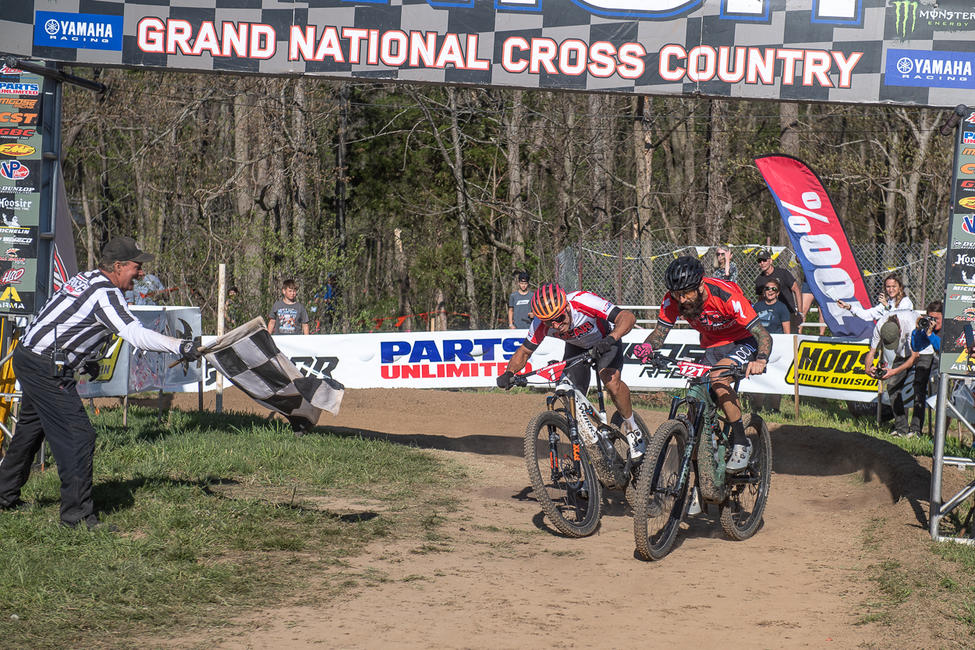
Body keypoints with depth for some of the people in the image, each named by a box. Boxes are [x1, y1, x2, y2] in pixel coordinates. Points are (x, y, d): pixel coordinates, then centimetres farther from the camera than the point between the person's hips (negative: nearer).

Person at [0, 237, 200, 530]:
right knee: (77, 437, -10)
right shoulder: (106, 294, -18)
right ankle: (78, 514, -9)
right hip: (47, 370, -11)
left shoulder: (85, 279, 12)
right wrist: (180, 347, -28)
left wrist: (84, 359, 28)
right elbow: (137, 335, -27)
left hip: (27, 355, 11)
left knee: (30, 428, 25)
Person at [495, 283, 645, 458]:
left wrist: (611, 339, -62)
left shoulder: (583, 302, -40)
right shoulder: (540, 324, -28)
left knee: (611, 380, -29)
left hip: (604, 341, -4)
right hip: (577, 346, 4)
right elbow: (524, 352, -14)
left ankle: (632, 427, -7)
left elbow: (628, 317, -44)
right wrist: (509, 373, -33)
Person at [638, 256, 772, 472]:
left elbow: (764, 335, -33)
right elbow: (660, 332, -11)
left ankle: (741, 443, -22)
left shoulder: (726, 296, -32)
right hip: (712, 347, 6)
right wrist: (647, 347, -35)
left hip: (742, 342, -6)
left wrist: (760, 360, -53)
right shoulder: (673, 300, -19)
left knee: (717, 377, -32)